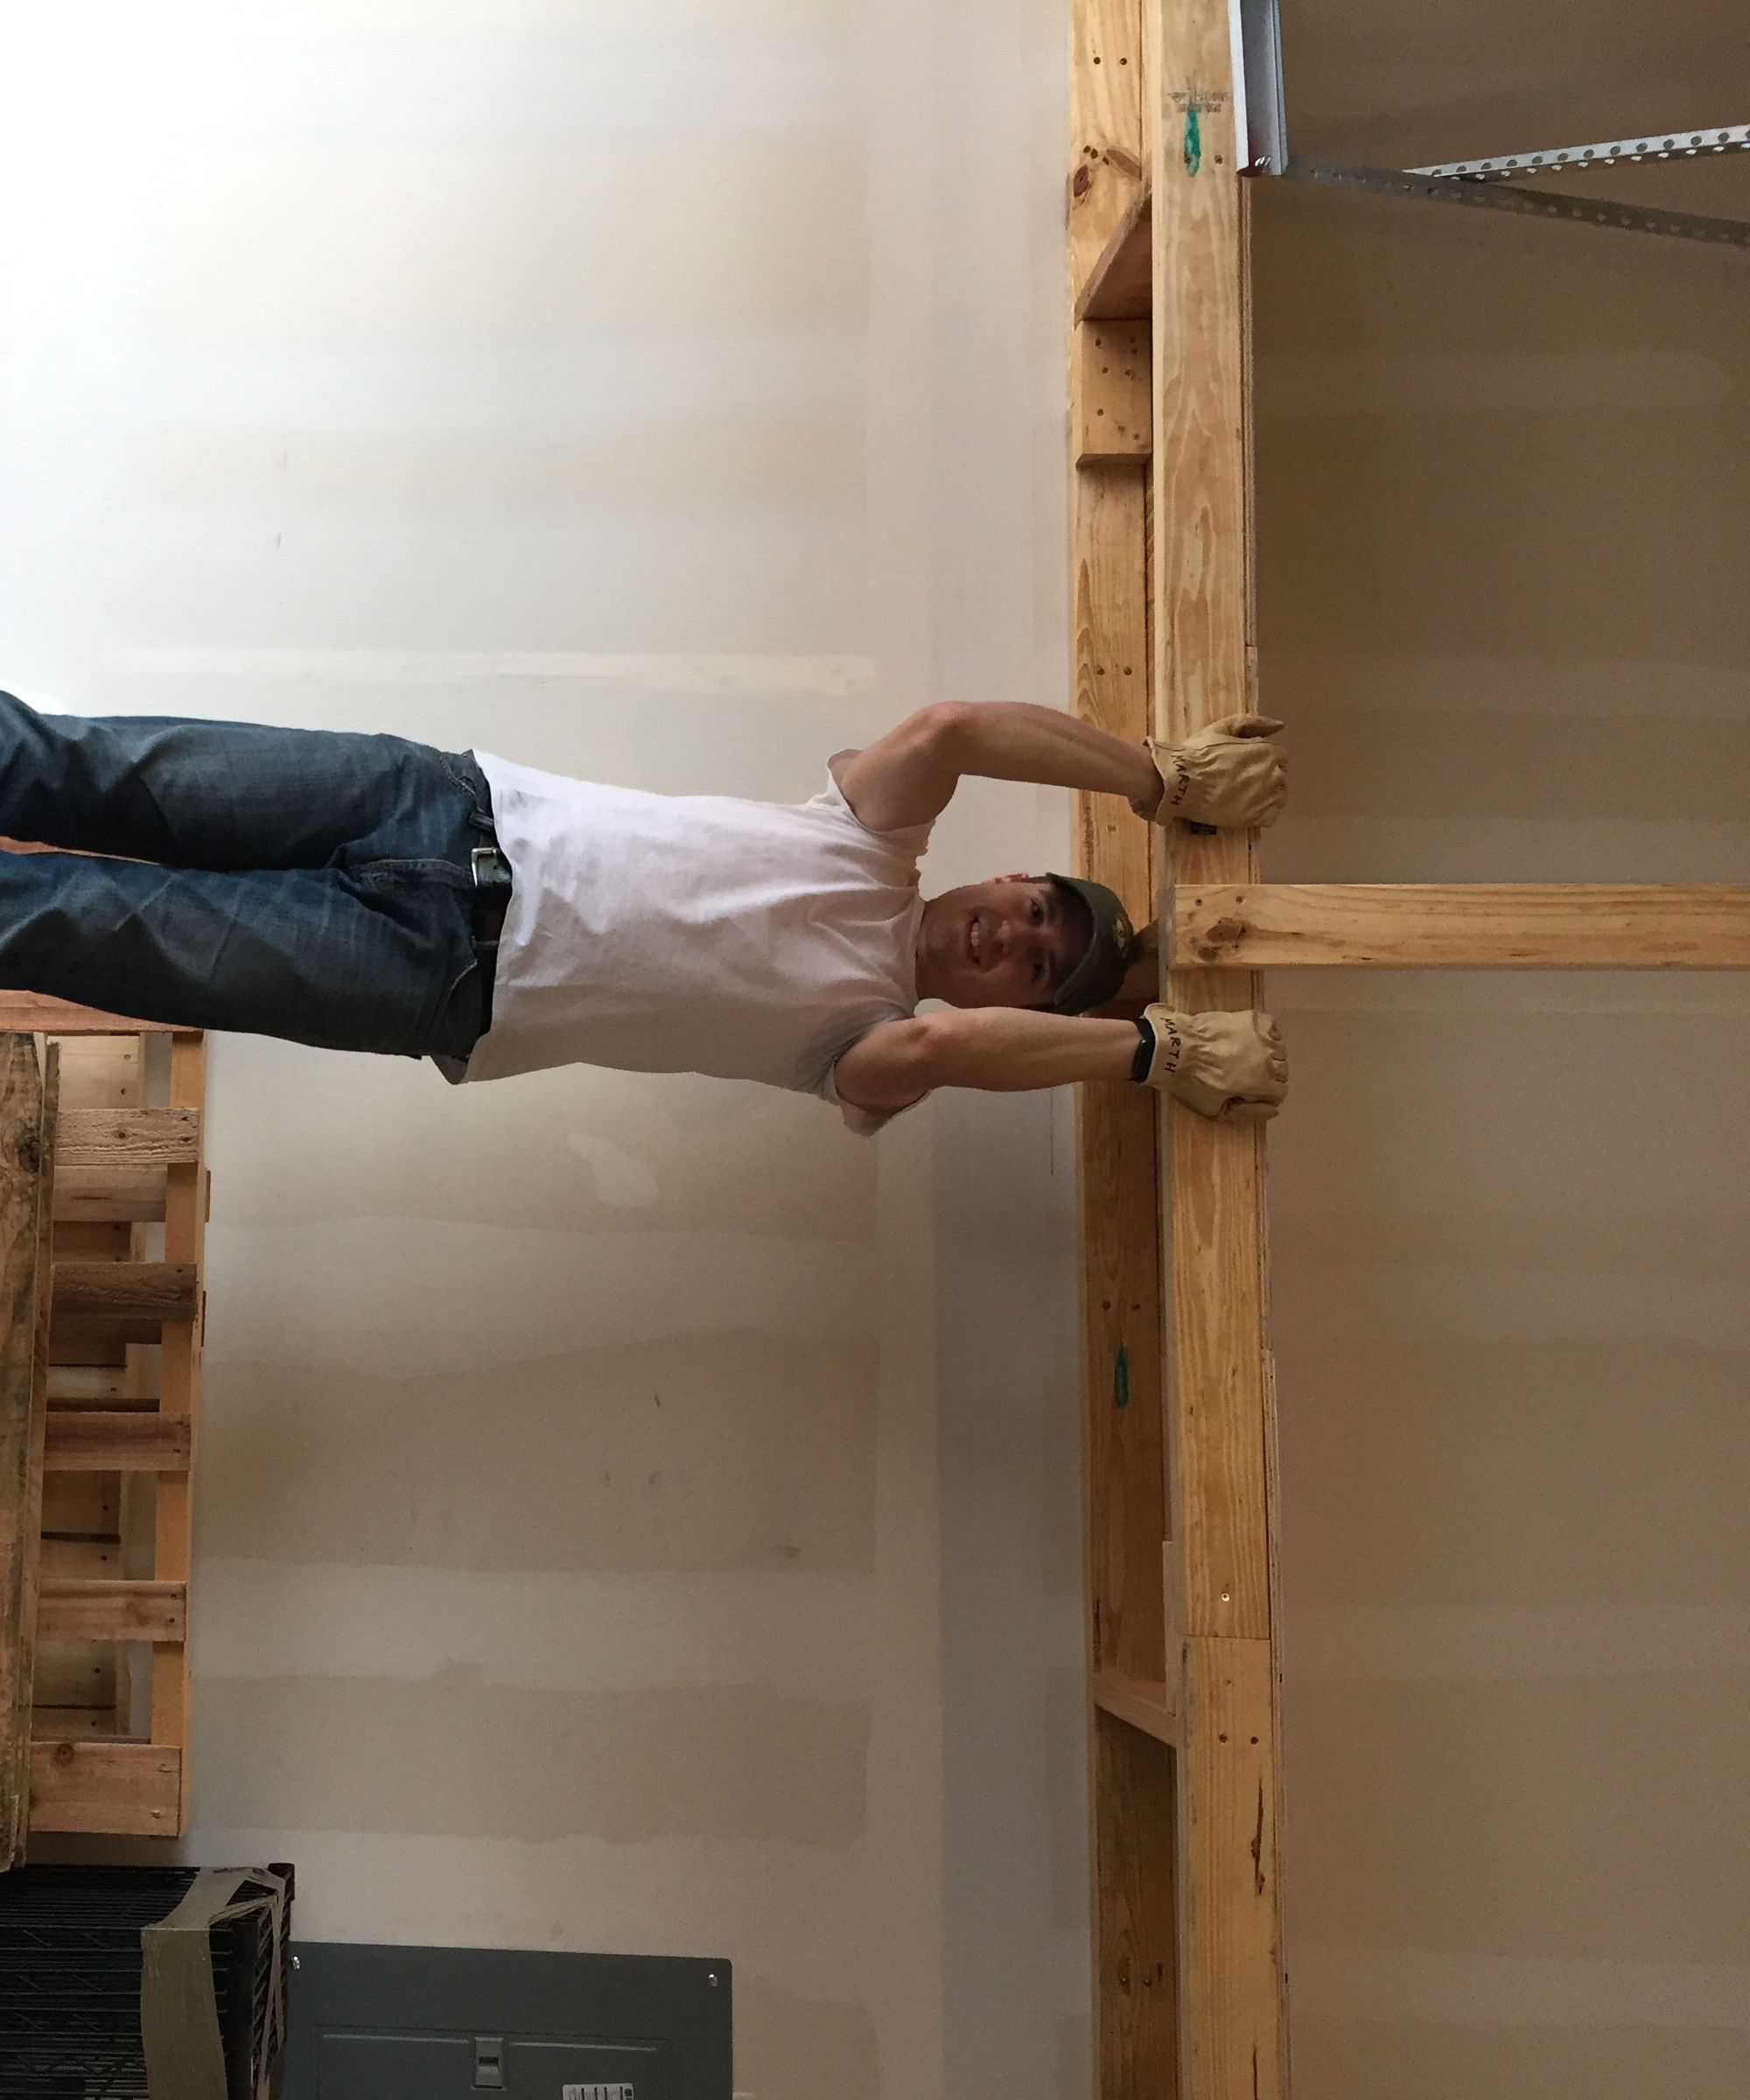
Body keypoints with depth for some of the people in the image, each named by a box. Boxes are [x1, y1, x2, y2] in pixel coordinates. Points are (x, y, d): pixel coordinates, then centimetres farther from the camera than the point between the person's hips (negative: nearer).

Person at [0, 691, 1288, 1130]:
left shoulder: (872, 1044, 1)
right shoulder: (876, 851, 8)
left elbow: (942, 1045, -23)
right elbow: (949, 730, -10)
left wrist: (1160, 1046, -18)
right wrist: (1166, 778, -10)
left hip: (434, 983, -2)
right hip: (454, 807, 2)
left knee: (107, 927, -10)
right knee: (112, 779, -8)